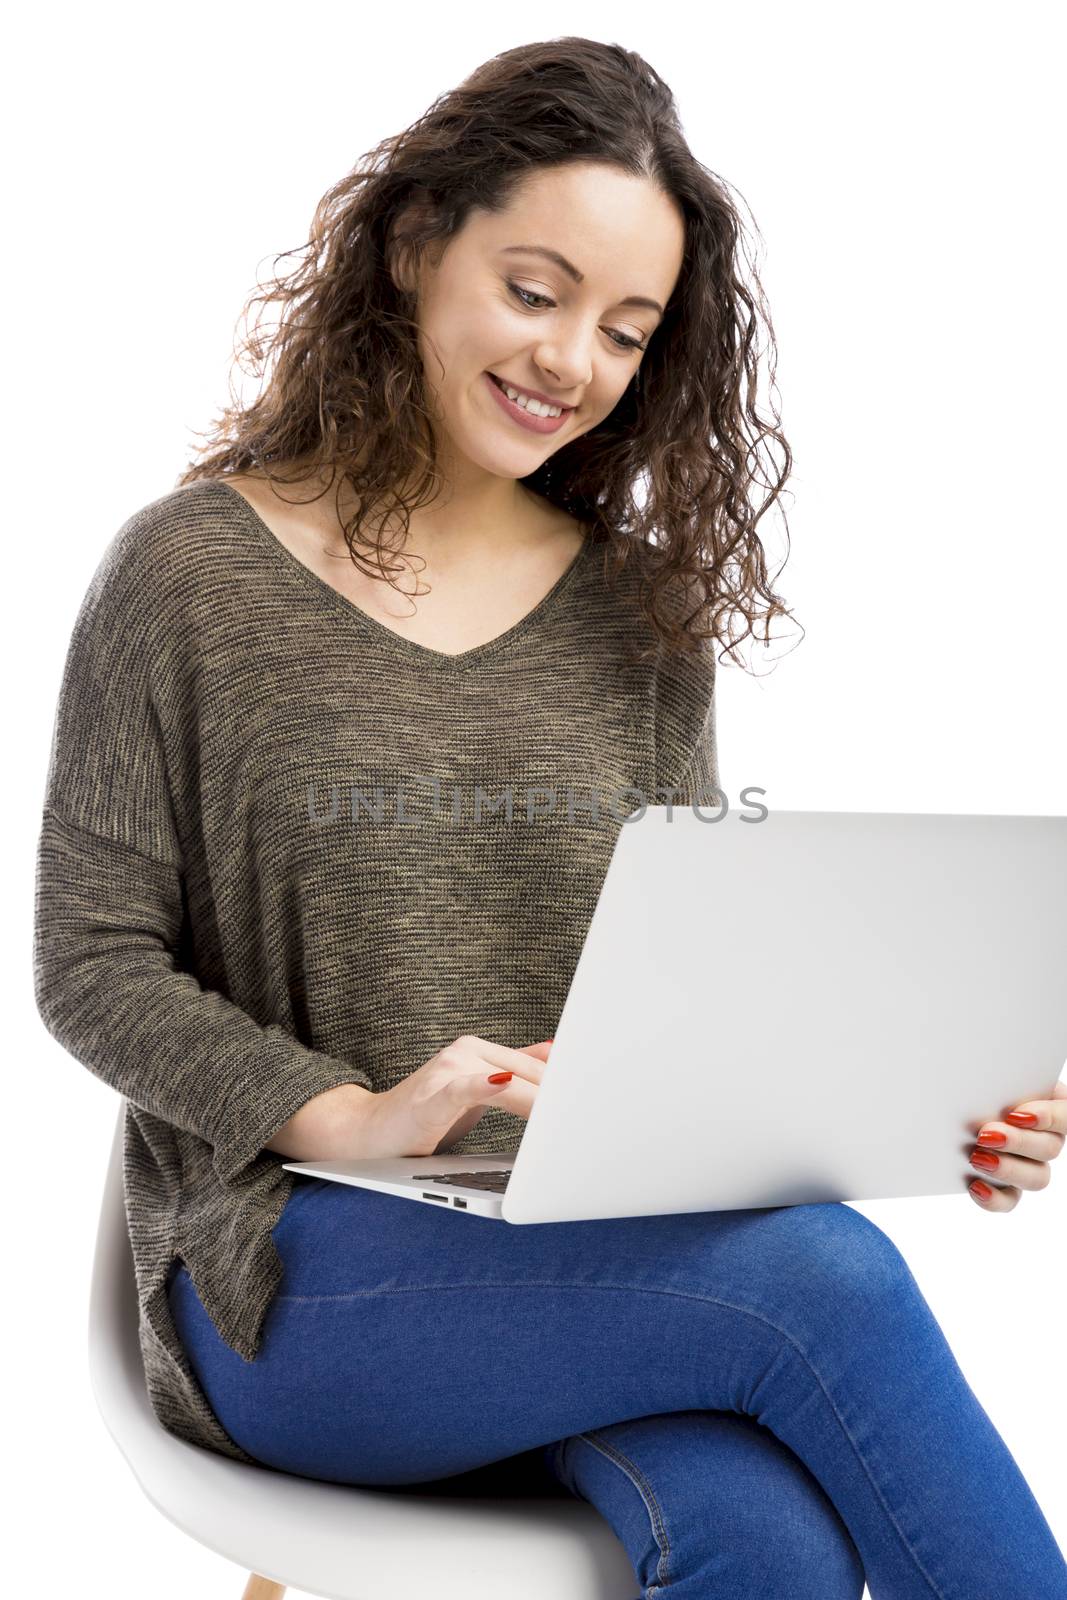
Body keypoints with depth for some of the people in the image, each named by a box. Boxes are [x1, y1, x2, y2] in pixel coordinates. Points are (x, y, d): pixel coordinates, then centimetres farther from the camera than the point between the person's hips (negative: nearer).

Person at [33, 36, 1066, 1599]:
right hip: (285, 1271, -3)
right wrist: (350, 1118, -17)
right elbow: (93, 965, -2)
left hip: (596, 1245, 4)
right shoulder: (190, 574, -1)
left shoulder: (641, 609, 10)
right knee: (826, 1277, -27)